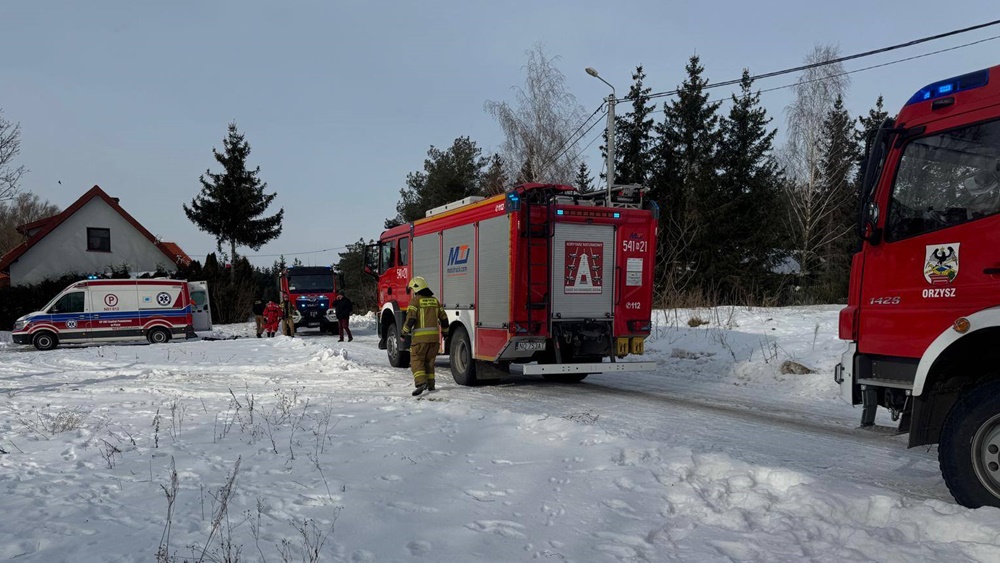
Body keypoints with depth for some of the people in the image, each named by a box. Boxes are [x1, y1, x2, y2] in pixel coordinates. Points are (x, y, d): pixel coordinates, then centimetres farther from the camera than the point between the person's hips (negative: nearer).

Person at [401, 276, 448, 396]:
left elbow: (411, 319, -14)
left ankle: (421, 383, -16)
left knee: (416, 360, 0)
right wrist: (445, 332, 28)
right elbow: (443, 318, 16)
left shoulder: (415, 301, -5)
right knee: (429, 360, 17)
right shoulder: (434, 300, 13)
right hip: (434, 336, 6)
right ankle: (430, 384, 19)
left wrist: (404, 332, -3)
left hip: (420, 337, -6)